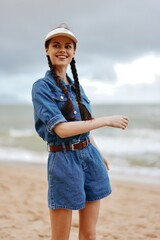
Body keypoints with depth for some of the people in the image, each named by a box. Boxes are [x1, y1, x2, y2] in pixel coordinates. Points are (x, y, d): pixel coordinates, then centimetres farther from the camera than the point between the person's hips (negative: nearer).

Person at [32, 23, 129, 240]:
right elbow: (62, 129, -21)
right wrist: (108, 120, -15)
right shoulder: (42, 87, -10)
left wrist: (99, 155, 28)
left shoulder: (77, 86, 12)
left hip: (90, 157, 6)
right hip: (63, 161, -6)